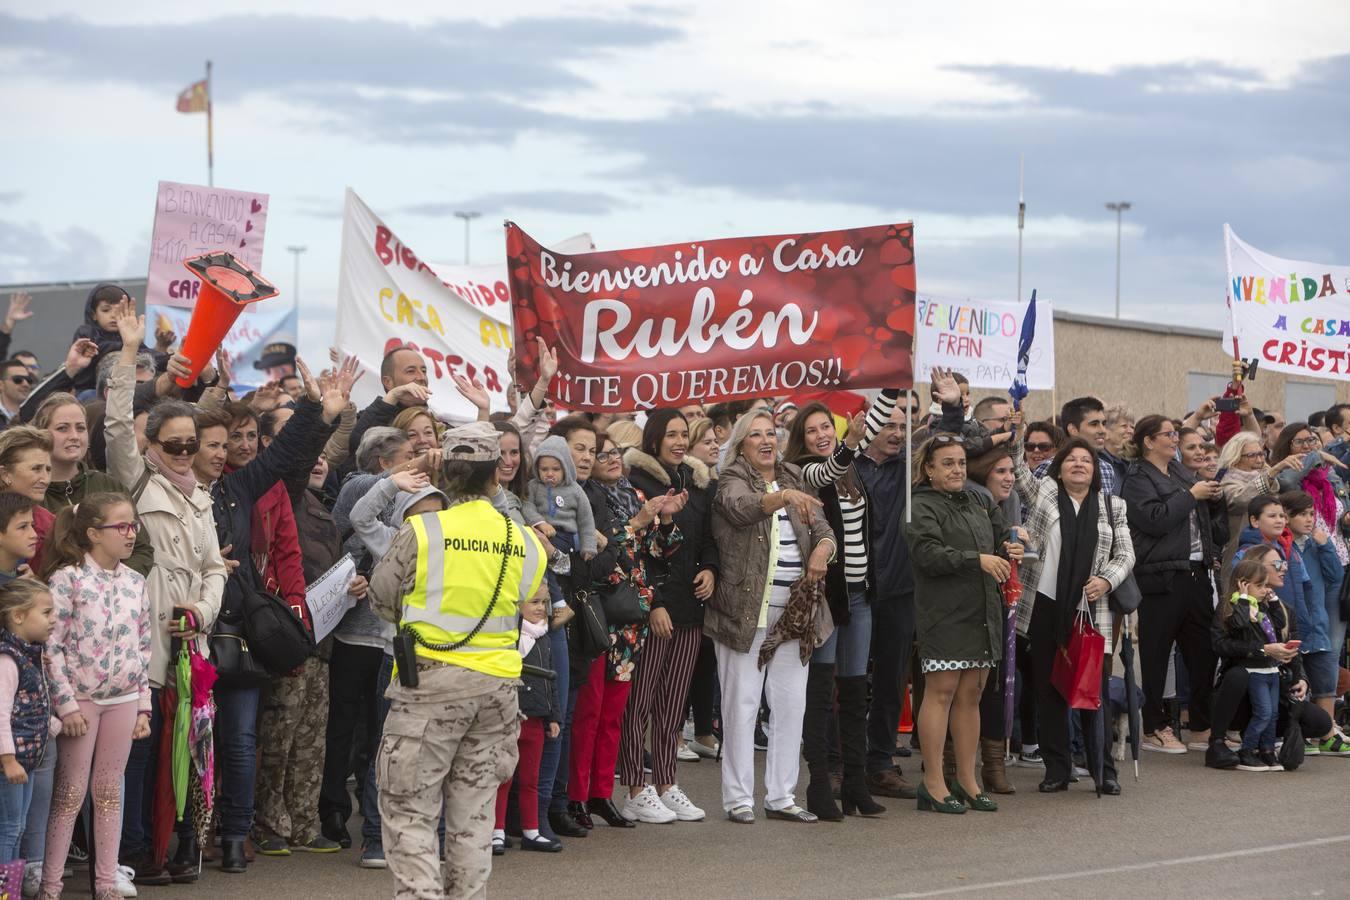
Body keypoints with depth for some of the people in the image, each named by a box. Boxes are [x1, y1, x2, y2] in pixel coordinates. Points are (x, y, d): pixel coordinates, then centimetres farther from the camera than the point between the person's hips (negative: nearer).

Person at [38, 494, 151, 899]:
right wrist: (67, 704, -14)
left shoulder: (135, 581, 6)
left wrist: (143, 705, 8)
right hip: (81, 699, -5)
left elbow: (143, 648, 11)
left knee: (109, 791, 9)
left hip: (123, 699, 5)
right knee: (70, 793, -1)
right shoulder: (67, 579, -11)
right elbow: (52, 647, -12)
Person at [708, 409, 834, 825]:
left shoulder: (795, 480, 15)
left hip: (794, 614, 5)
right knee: (742, 703, -2)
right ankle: (738, 797, 3)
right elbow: (742, 506, -26)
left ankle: (781, 796, 15)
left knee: (791, 705, 7)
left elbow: (824, 529, 11)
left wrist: (822, 550, -12)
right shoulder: (732, 481, -3)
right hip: (745, 611, -5)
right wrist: (784, 497, -44)